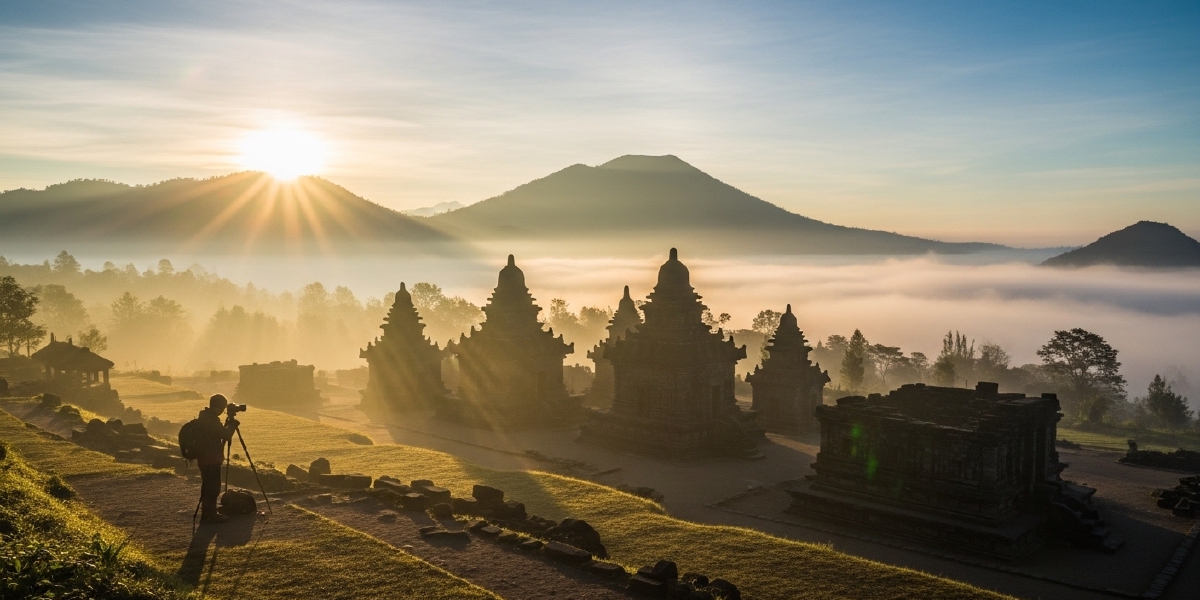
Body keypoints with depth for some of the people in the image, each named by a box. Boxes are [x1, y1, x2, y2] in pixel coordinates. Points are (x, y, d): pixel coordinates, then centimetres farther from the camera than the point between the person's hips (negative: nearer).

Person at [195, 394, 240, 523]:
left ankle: (206, 513, 23)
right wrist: (232, 423, -5)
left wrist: (228, 424, 12)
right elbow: (226, 435, -18)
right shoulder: (211, 420, -20)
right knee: (213, 488, -4)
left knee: (207, 487, 16)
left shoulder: (204, 418, 12)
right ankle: (211, 515, 0)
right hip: (211, 460, -10)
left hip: (204, 459, 10)